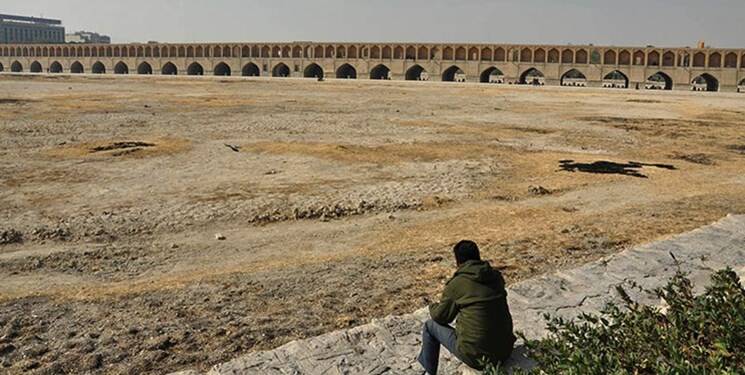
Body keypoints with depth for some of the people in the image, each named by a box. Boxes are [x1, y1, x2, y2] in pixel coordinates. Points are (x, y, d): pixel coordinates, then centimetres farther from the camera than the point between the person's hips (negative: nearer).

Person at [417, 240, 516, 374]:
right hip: (505, 352, 5)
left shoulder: (456, 284, -12)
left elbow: (441, 317, 2)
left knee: (430, 326, 14)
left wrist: (433, 307, 24)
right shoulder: (496, 277, 3)